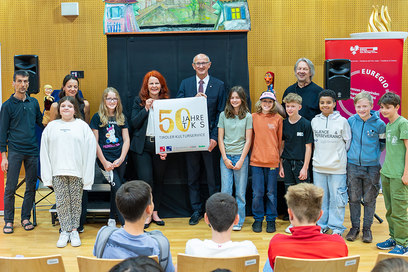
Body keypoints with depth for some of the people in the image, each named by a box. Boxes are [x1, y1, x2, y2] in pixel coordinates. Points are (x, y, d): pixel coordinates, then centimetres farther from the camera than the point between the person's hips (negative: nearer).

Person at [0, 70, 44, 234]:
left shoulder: (34, 102, 9)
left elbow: (40, 122, 18)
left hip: (32, 150, 3)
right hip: (15, 151, -3)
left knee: (31, 187, 6)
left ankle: (26, 218, 18)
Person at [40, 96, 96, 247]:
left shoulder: (82, 126, 4)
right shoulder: (51, 127, 10)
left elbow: (90, 150, 1)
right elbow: (44, 152, 9)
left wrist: (87, 176, -6)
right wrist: (47, 176, 2)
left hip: (77, 172, -1)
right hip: (58, 172, 1)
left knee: (76, 202, 4)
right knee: (61, 202, 2)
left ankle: (74, 231, 15)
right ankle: (65, 231, 12)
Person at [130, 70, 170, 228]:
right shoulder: (139, 101, 5)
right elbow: (134, 123, -3)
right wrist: (146, 109, -14)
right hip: (142, 146, -1)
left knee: (158, 180, 9)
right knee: (145, 181, -6)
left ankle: (155, 213, 22)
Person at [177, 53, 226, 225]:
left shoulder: (219, 85, 2)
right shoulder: (185, 84, 7)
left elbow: (221, 113, -3)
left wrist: (215, 137, -11)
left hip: (209, 136, -2)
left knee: (212, 175, 4)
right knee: (192, 176, 10)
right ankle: (196, 210, 21)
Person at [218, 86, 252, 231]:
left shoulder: (248, 116, 0)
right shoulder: (223, 115, 5)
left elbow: (248, 140, -1)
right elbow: (220, 138, 5)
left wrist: (241, 160, -7)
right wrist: (225, 158, -3)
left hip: (241, 156, -1)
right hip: (226, 156, 1)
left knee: (240, 192, 4)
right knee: (225, 191, 1)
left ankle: (239, 221, 14)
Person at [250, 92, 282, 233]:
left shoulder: (278, 119, 3)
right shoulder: (253, 117, 3)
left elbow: (280, 140, 8)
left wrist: (279, 158, 6)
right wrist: (252, 155, 7)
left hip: (273, 161, 0)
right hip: (256, 160, 0)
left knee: (271, 193, 7)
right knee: (257, 193, 4)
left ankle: (271, 220, 20)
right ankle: (258, 219, 20)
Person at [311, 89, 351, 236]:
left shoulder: (342, 121, -3)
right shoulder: (314, 121, 5)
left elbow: (348, 142, 4)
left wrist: (339, 156, 5)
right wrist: (321, 155, 12)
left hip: (337, 167, -3)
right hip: (318, 166, 3)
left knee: (337, 198, 1)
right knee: (320, 198, 10)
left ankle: (336, 227, 14)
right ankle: (322, 225, 23)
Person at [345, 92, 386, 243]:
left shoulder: (379, 124, -7)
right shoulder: (351, 121, -2)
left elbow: (383, 144, 8)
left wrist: (373, 153, 3)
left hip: (372, 167, -2)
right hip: (353, 165, 2)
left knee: (369, 199, 7)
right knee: (354, 198, 8)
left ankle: (367, 228, 20)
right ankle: (354, 227, 21)